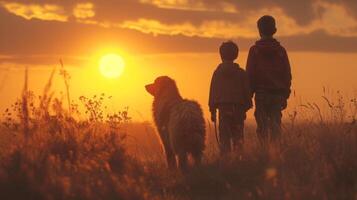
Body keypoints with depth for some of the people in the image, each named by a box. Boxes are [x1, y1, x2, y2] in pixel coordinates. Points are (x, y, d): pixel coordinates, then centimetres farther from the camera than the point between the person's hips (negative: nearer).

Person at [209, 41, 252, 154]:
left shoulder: (217, 73, 1)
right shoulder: (241, 73, 2)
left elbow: (213, 92, 2)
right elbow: (247, 91, 4)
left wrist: (212, 110, 6)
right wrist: (246, 108, 12)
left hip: (223, 108, -1)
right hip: (238, 109, 1)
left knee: (224, 137, 2)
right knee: (238, 137, 6)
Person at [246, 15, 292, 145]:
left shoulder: (255, 50, -3)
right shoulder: (281, 50, 6)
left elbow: (250, 74, -4)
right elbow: (287, 75, 9)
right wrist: (285, 96, 15)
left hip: (261, 94, -2)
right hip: (278, 94, 2)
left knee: (262, 127, 0)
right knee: (276, 127, 4)